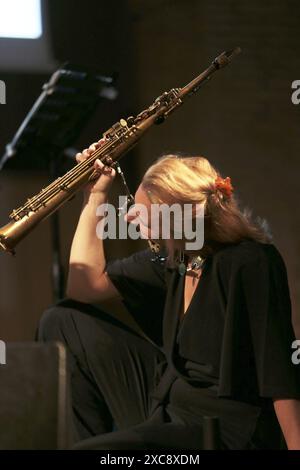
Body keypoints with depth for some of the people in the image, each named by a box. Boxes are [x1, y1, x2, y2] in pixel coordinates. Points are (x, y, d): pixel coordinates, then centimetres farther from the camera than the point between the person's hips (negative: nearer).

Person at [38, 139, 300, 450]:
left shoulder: (251, 263, -21)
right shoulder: (171, 257, 3)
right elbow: (85, 286, 11)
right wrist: (95, 195, 6)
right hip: (166, 403, 9)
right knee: (64, 321, 12)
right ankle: (88, 437, 10)